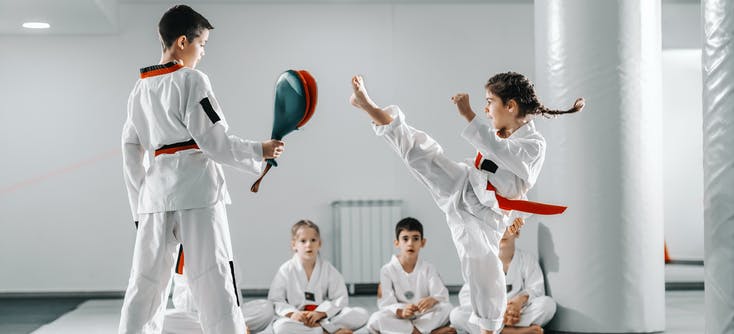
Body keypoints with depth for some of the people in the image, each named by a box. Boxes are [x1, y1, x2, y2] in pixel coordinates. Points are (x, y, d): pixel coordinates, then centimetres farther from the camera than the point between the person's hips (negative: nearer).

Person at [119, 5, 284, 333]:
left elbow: (131, 152, 16)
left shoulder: (139, 89, 15)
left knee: (145, 282, 10)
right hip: (195, 187, -6)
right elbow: (214, 140, -9)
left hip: (155, 191, 6)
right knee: (214, 281, -6)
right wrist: (259, 151, 3)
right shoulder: (191, 80, -5)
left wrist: (140, 205, 19)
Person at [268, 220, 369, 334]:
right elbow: (275, 300, -4)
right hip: (297, 320, -2)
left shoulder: (327, 269, 2)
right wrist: (292, 313, -23)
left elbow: (341, 298, -3)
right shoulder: (286, 270, -2)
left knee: (361, 314, -17)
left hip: (325, 317, 2)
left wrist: (320, 313, -18)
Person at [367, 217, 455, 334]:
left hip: (425, 318, 1)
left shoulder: (428, 268, 4)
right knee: (375, 320, -33)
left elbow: (442, 295, -8)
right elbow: (385, 303, -11)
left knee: (447, 308, -24)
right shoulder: (387, 270, -3)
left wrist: (432, 300, -33)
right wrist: (401, 312, -33)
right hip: (399, 320, -1)